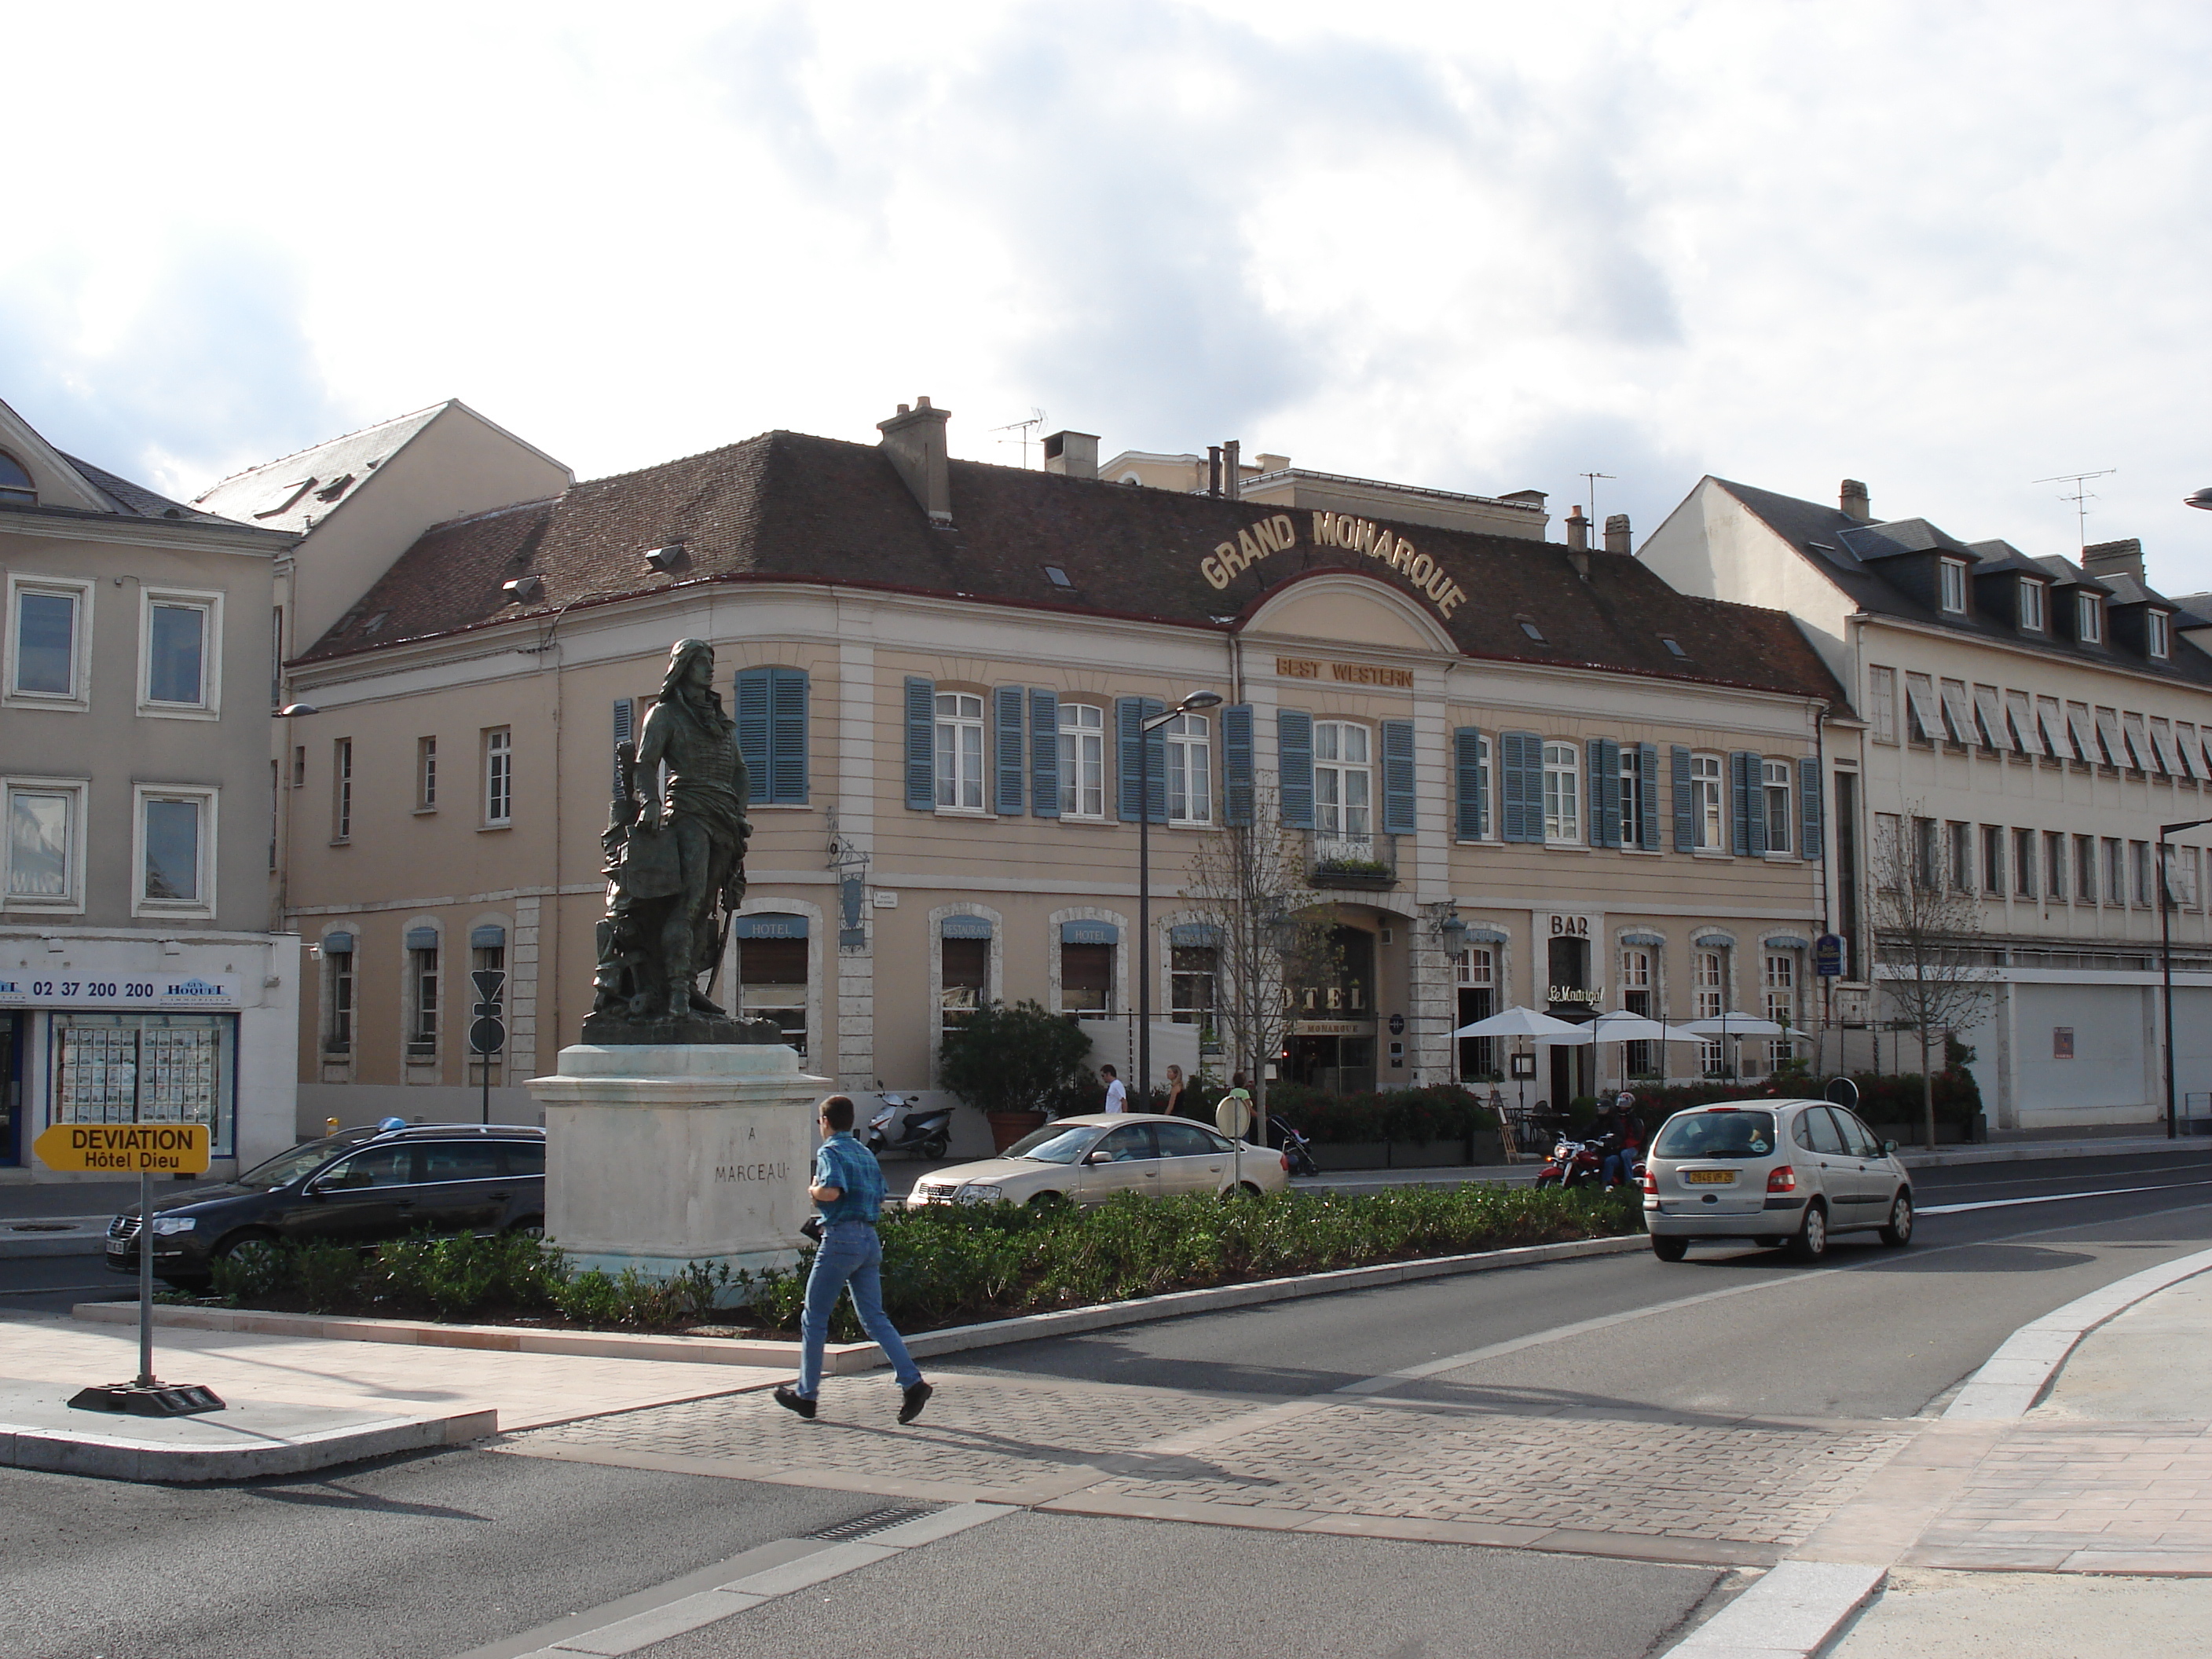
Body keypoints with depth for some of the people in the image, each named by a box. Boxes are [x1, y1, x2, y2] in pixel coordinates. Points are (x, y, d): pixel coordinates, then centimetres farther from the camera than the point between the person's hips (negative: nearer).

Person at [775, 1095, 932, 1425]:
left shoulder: (830, 1151, -7)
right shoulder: (867, 1154, 17)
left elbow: (832, 1191, -24)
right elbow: (879, 1202, 20)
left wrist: (814, 1191, -4)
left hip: (840, 1239, -7)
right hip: (870, 1239, 7)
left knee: (814, 1319, 5)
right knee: (875, 1318, 7)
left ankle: (805, 1394, 11)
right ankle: (913, 1382, -7)